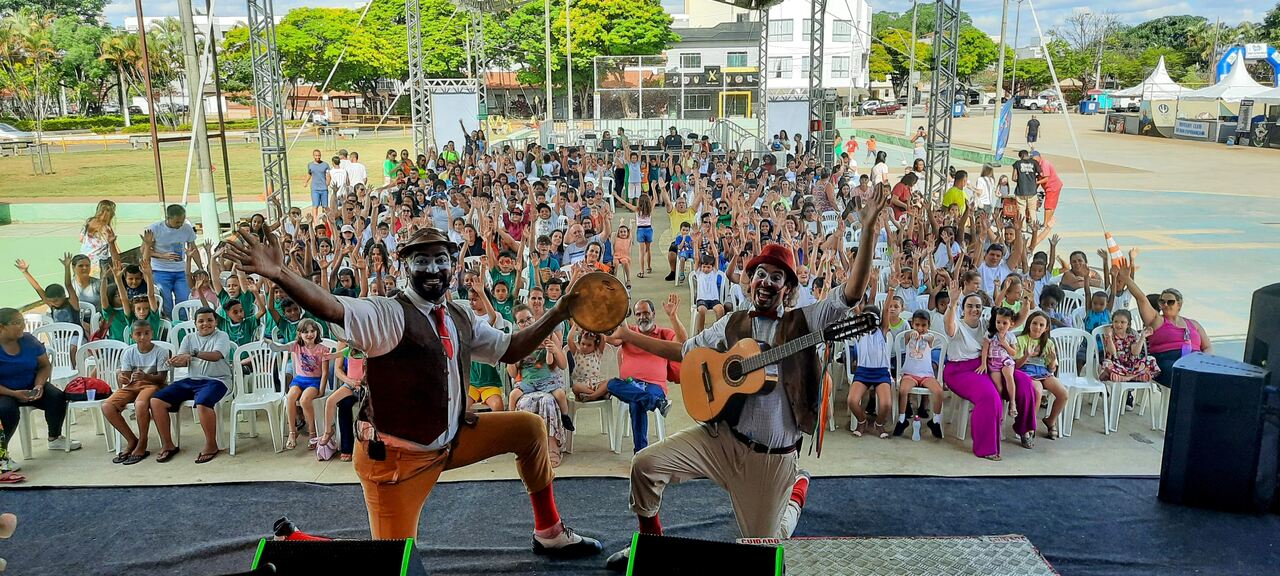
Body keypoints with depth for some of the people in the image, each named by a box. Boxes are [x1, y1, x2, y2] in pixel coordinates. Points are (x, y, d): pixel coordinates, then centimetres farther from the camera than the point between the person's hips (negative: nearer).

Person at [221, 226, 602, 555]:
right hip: (397, 456, -7)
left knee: (529, 427, 8)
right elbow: (332, 308, -36)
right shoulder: (389, 314, -19)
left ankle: (549, 533, 21)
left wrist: (557, 315, 6)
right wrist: (278, 274, -52)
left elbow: (509, 350, 14)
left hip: (451, 440, 7)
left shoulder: (461, 320, 5)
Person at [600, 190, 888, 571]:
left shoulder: (803, 322, -2)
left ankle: (796, 491, 39)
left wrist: (868, 231, -25)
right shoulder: (732, 325, 8)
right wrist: (628, 335, 13)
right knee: (645, 464, -16)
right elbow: (682, 351, 17)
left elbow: (852, 292, -14)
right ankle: (650, 541, 10)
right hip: (720, 436, 3)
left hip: (773, 456, -2)